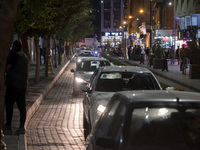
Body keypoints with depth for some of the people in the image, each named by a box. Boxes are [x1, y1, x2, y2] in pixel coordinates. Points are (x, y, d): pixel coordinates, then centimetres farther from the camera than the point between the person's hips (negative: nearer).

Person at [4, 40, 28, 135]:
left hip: (13, 84, -7)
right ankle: (22, 127, 0)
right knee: (22, 106, 3)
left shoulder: (14, 54, -10)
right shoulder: (25, 56, 14)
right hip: (22, 85, 7)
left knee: (9, 104, 4)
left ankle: (8, 125, 7)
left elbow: (7, 67, -12)